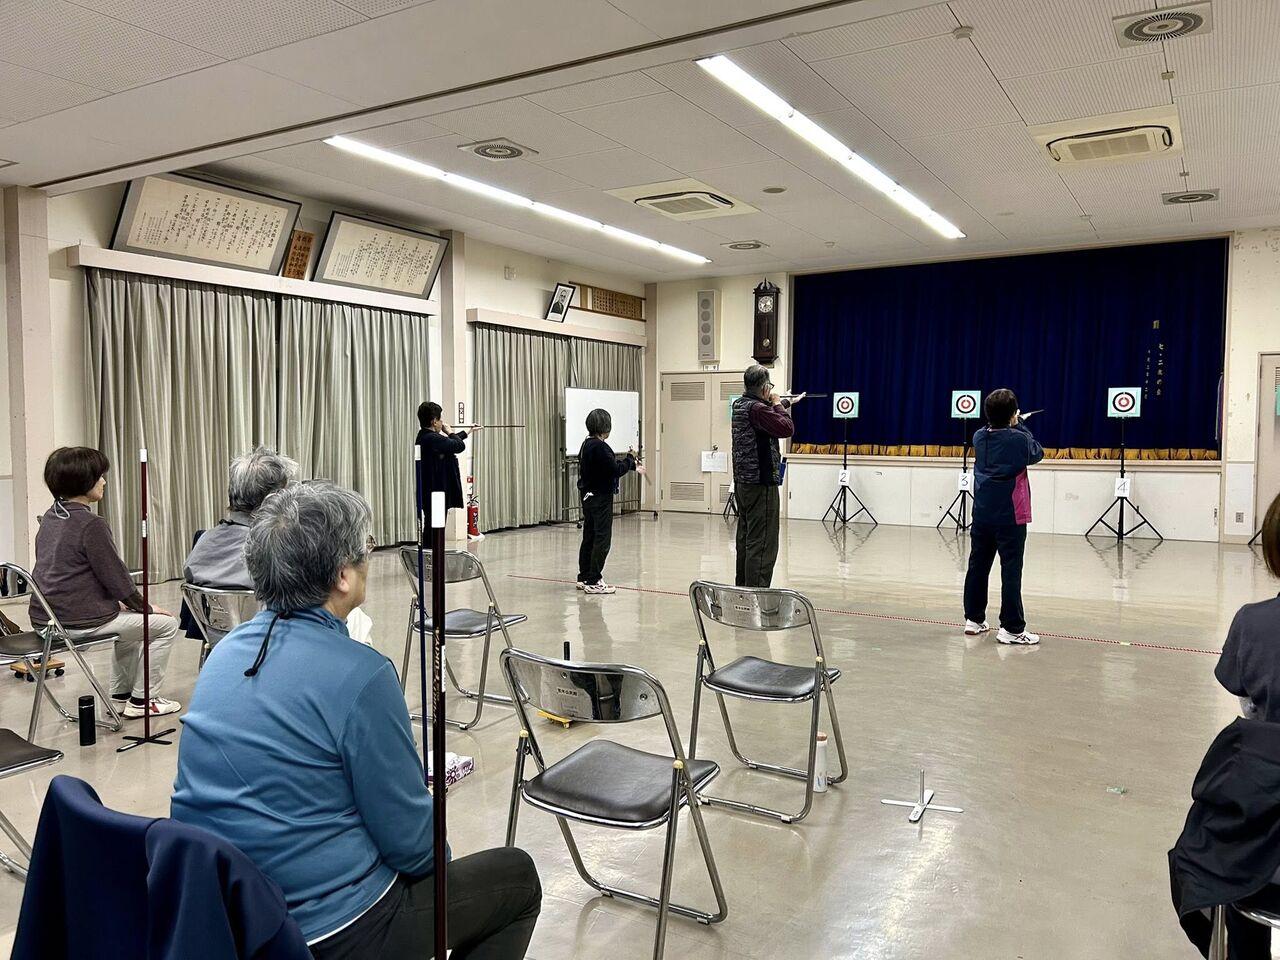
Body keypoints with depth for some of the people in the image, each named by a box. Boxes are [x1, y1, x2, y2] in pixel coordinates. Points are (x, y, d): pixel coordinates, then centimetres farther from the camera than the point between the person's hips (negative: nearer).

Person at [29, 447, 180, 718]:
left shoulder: (50, 518, 8)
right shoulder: (90, 524, -20)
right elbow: (115, 575, -15)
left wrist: (116, 602, 19)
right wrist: (145, 607, 1)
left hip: (46, 618, 10)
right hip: (80, 622, -9)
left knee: (127, 618, 32)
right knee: (166, 624, 4)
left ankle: (120, 696, 33)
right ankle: (142, 700, 10)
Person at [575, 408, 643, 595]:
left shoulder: (586, 445, 11)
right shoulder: (600, 447, -20)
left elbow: (610, 466, 19)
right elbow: (616, 470, -21)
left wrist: (632, 467, 24)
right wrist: (630, 458, -4)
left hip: (588, 496, 10)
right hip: (601, 498, -10)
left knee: (589, 538, 15)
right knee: (602, 539, -3)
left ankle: (584, 578, 22)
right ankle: (593, 581, -1)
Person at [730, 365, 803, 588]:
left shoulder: (739, 404, 12)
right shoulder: (757, 409, -17)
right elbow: (786, 428, -21)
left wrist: (789, 402, 43)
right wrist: (778, 404, -5)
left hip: (741, 482, 10)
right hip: (760, 483, -10)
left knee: (745, 539, 17)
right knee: (763, 544, -8)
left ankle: (742, 587, 26)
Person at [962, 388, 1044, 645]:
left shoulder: (979, 437, 2)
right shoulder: (1019, 439, -12)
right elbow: (1038, 453, 8)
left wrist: (1013, 428, 18)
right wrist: (1020, 427, 14)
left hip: (982, 515, 6)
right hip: (1010, 517, -5)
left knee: (978, 567, 12)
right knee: (1011, 572, -3)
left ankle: (974, 619, 20)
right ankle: (1011, 628, -2)